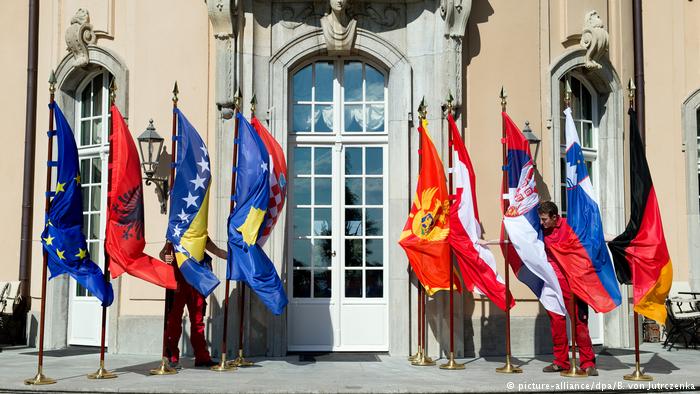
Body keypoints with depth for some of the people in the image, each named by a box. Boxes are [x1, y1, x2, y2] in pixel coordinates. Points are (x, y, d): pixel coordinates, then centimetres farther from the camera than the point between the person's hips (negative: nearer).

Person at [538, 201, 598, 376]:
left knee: (579, 319, -5)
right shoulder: (543, 230, 9)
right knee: (556, 320, 5)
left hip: (570, 279, -4)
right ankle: (561, 361, 14)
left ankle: (588, 362, 1)